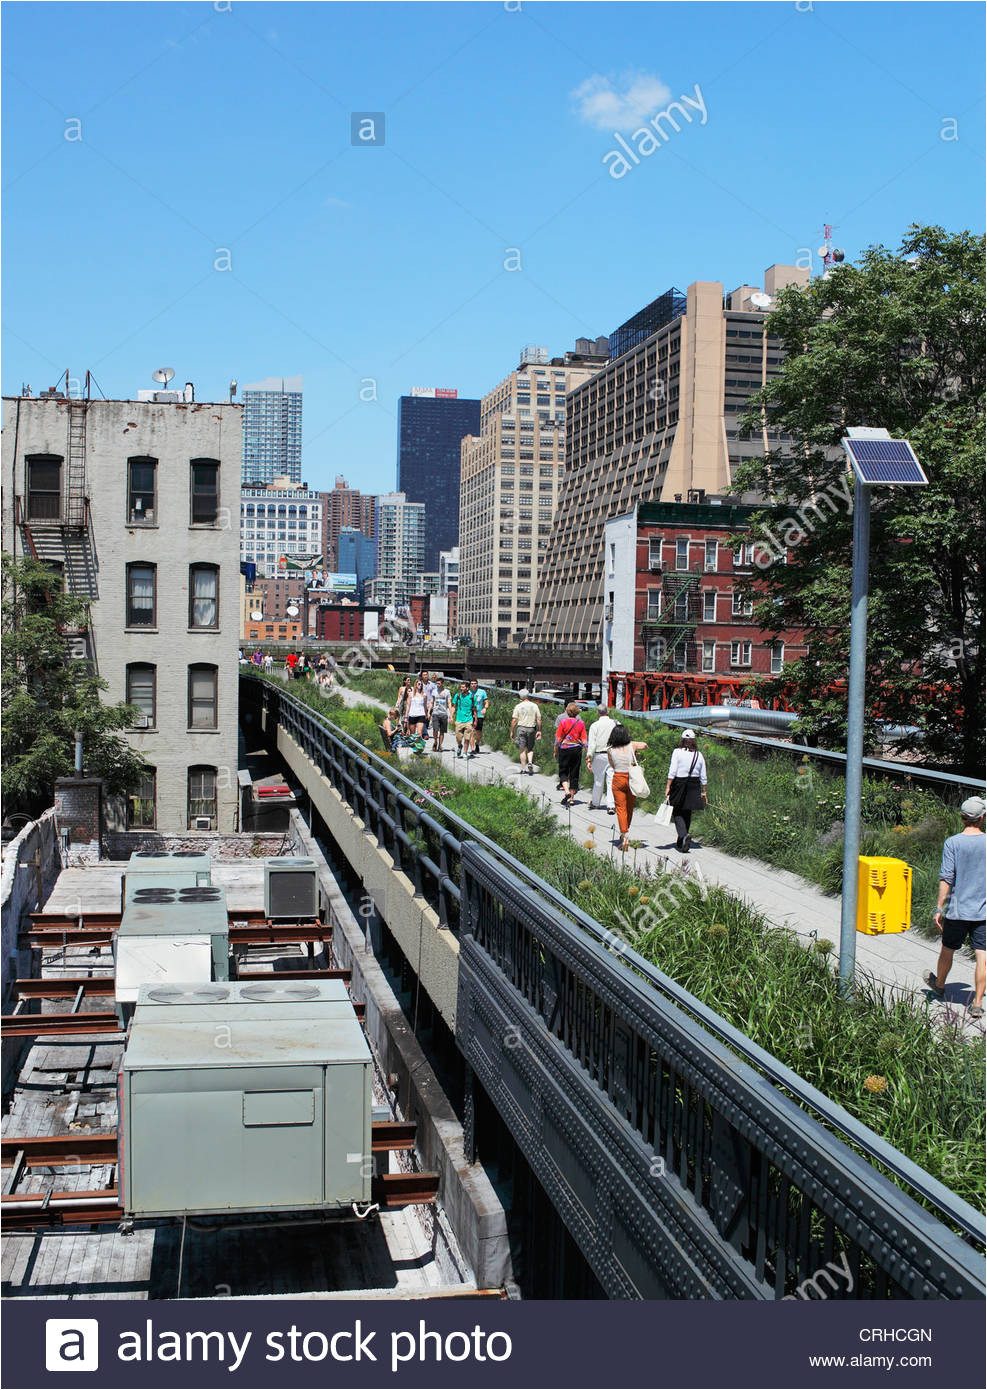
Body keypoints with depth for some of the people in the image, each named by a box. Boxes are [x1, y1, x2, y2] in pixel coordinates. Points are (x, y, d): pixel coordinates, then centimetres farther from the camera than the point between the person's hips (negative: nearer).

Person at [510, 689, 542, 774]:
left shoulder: (518, 706, -5)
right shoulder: (534, 706, 2)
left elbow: (514, 720, -6)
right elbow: (539, 719, 2)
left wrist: (512, 731, 2)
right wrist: (539, 731, 9)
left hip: (521, 728, -2)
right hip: (531, 729, 2)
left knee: (522, 749, 3)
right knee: (530, 748, 16)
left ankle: (523, 769, 4)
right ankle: (530, 763, -8)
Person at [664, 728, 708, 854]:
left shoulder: (677, 752, -8)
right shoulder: (699, 755, 3)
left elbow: (672, 772, -14)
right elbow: (703, 777, 7)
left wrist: (668, 787, -11)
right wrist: (703, 793, 14)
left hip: (679, 784, -4)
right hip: (694, 786, 4)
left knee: (677, 813, 3)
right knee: (687, 814, 15)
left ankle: (684, 835, -22)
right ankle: (680, 843, 22)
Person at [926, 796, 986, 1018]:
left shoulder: (953, 843, -8)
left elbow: (946, 878, -10)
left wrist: (939, 908, -5)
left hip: (958, 910, 0)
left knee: (947, 949, 18)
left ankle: (939, 985, 39)